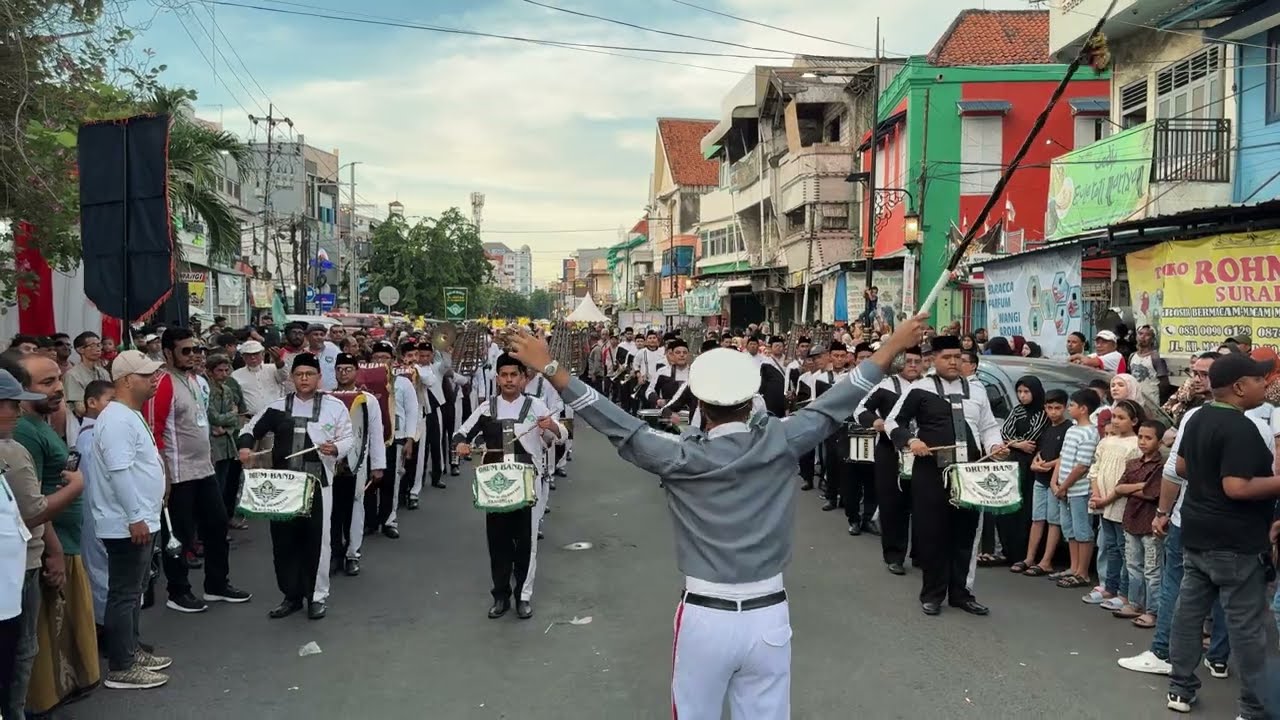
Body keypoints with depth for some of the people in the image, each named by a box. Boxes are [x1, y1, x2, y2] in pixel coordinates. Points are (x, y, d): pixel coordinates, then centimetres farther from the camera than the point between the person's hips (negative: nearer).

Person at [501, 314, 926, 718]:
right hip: (768, 617, 2)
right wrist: (891, 348, 11)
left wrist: (551, 368, -6)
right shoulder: (780, 442, -8)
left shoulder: (681, 456, -13)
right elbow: (833, 407, 0)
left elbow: (616, 424, -10)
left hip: (704, 617, -2)